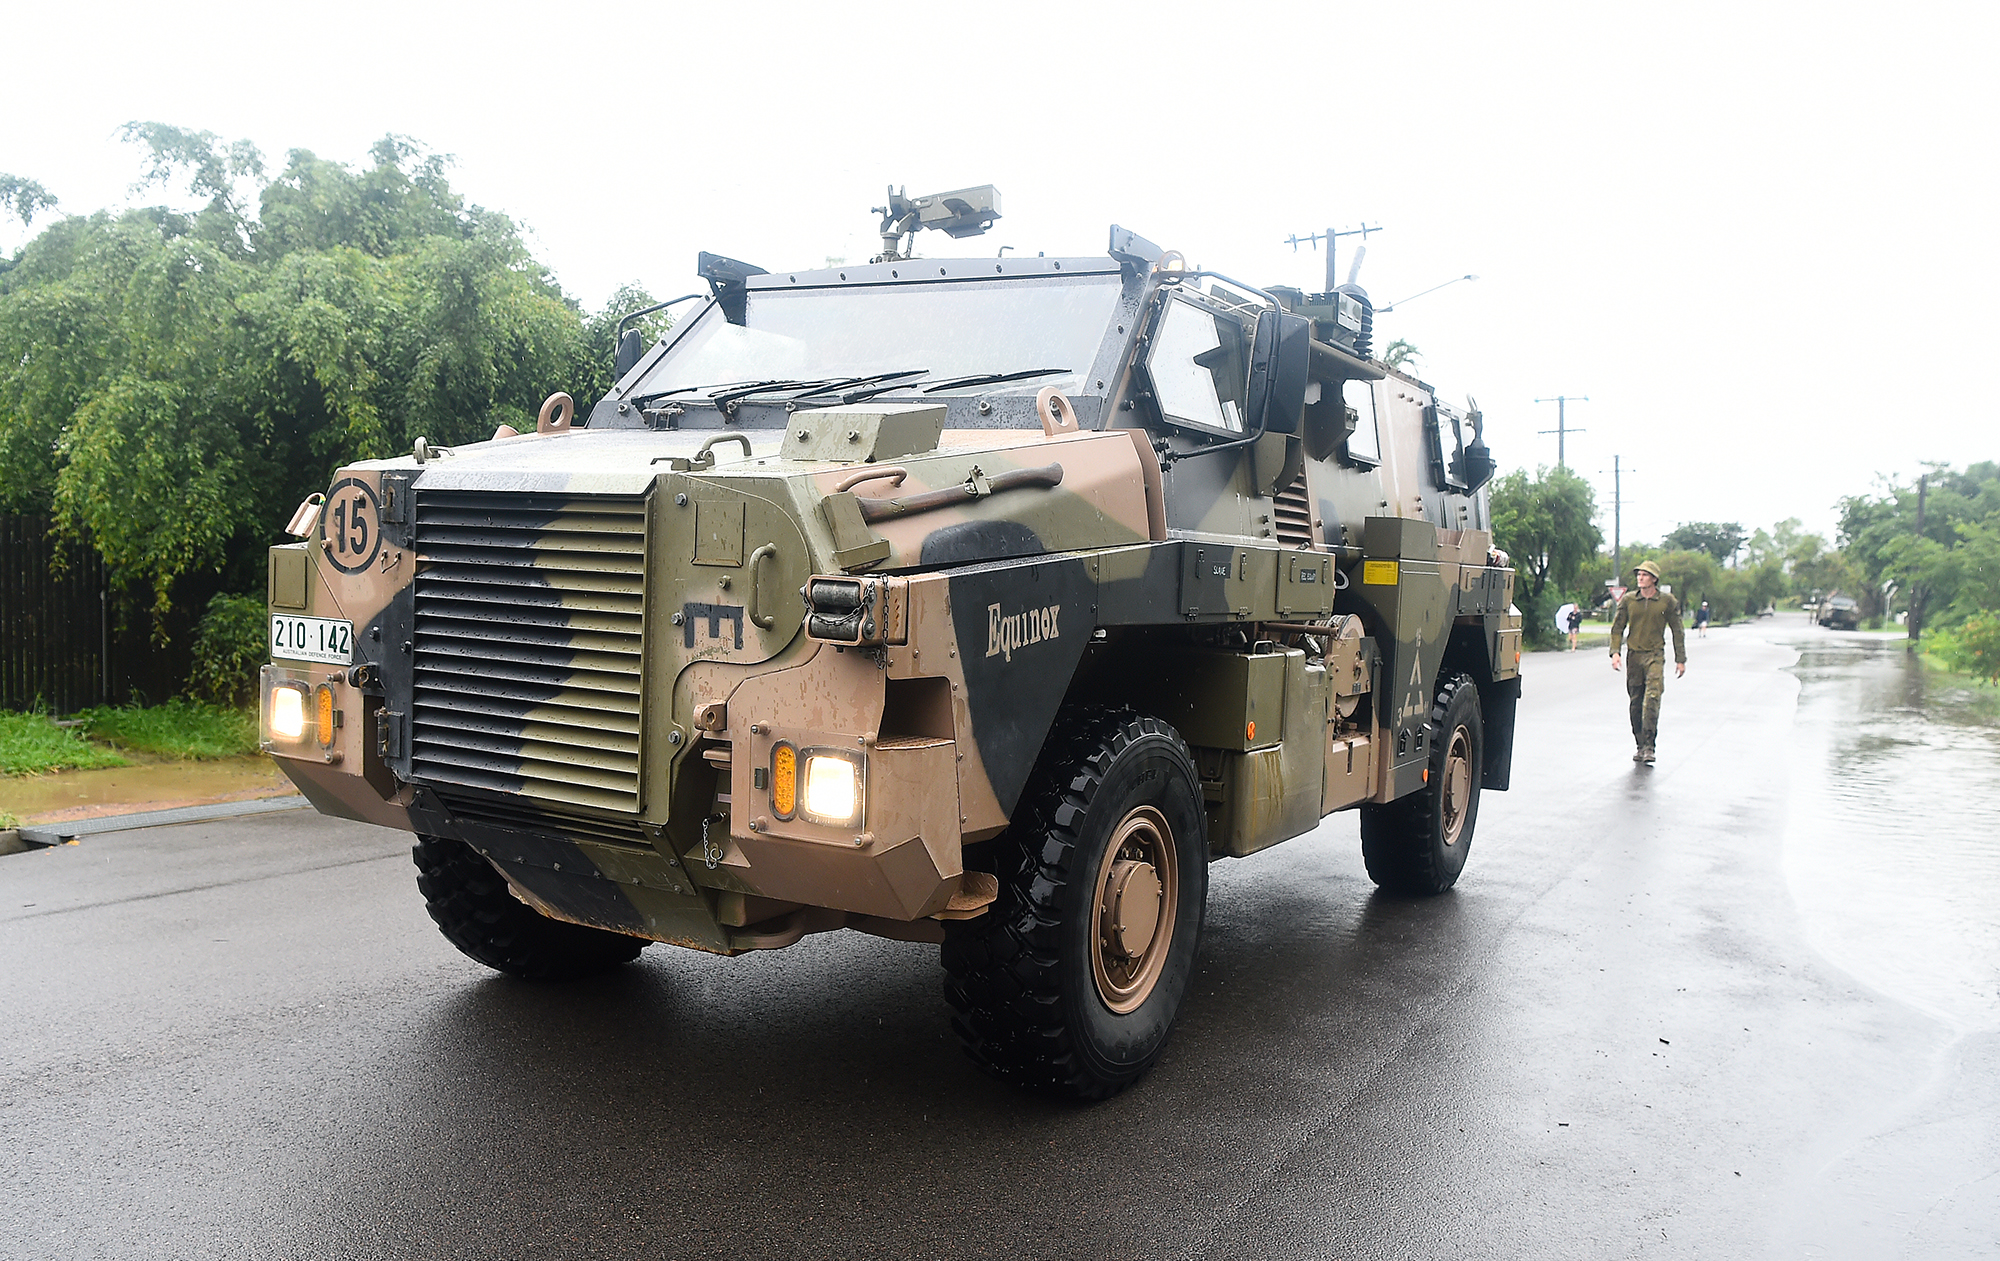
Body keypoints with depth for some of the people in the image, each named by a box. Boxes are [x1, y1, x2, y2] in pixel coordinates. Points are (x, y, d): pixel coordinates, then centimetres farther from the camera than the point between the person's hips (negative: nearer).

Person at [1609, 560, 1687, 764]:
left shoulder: (1668, 601, 1)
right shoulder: (1628, 600, 5)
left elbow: (1678, 631, 8)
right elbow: (1617, 628, 9)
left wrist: (1680, 659, 7)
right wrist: (1615, 652, -4)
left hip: (1655, 655, -3)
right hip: (1634, 655, 3)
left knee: (1652, 697, -18)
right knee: (1636, 702, 6)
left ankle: (1648, 746, -18)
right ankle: (1640, 746, 16)